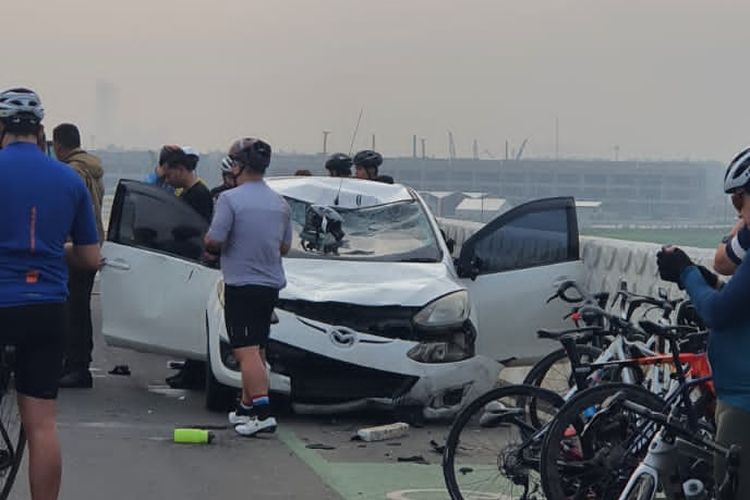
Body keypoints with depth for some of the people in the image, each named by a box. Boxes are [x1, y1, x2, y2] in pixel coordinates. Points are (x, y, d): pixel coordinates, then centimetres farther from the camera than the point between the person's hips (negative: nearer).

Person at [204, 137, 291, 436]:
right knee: (257, 349, 16)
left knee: (247, 351, -10)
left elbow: (213, 242, -16)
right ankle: (246, 407, 26)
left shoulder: (230, 199, -13)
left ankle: (263, 412, -19)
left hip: (241, 285, -7)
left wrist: (211, 246, 6)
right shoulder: (280, 204, 9)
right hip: (271, 285, 7)